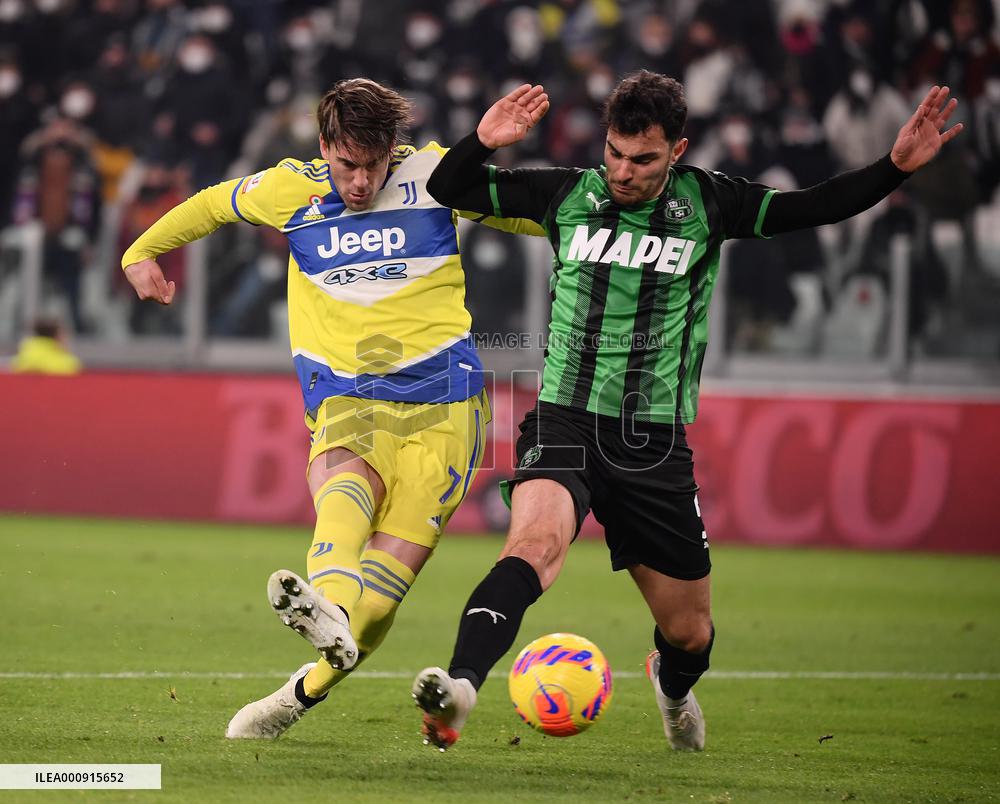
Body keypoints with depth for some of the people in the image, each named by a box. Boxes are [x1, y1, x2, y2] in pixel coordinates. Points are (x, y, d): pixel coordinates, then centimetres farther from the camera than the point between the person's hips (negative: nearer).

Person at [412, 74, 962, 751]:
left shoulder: (707, 202, 3)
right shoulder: (569, 194, 3)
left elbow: (818, 207, 5)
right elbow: (448, 189, 7)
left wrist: (896, 167, -7)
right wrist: (483, 142, -12)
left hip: (657, 441, 1)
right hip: (565, 420, -1)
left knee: (689, 631, 10)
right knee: (536, 542, -34)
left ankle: (673, 685, 47)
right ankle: (459, 686, -49)